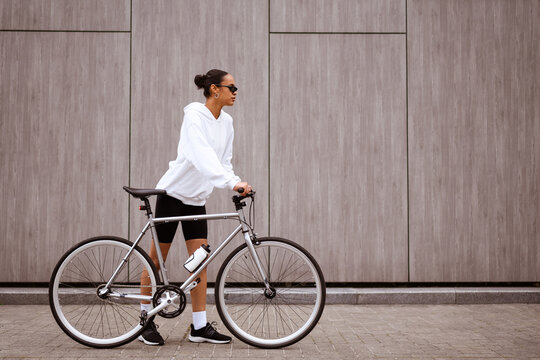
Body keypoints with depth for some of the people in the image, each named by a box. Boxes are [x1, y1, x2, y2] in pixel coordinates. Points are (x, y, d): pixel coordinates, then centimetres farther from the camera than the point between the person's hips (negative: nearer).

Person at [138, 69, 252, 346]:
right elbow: (202, 157, -32)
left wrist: (237, 183, -8)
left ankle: (199, 327, 8)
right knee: (156, 259, 2)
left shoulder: (226, 122, 6)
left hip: (197, 198, 7)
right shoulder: (195, 116, -17)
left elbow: (223, 162, 10)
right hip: (173, 192, -7)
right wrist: (231, 183, -42)